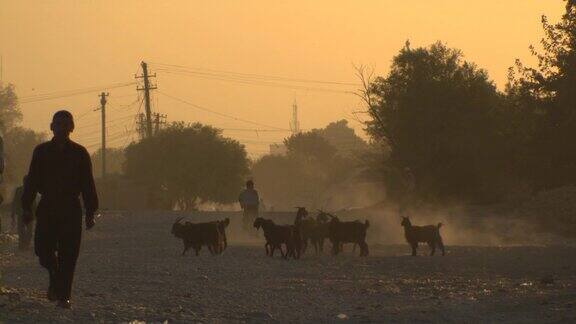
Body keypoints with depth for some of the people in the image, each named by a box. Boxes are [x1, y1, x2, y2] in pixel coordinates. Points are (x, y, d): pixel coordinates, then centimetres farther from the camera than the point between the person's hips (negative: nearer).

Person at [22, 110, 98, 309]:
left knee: (68, 255, -4)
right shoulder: (41, 151, 7)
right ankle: (55, 277, 26)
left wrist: (90, 212, 0)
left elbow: (88, 185, 5)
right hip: (47, 209, 1)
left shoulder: (79, 153, 4)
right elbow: (32, 181, 8)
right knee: (44, 250, -4)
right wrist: (27, 208, 1)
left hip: (71, 210, -1)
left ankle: (63, 295, 2)